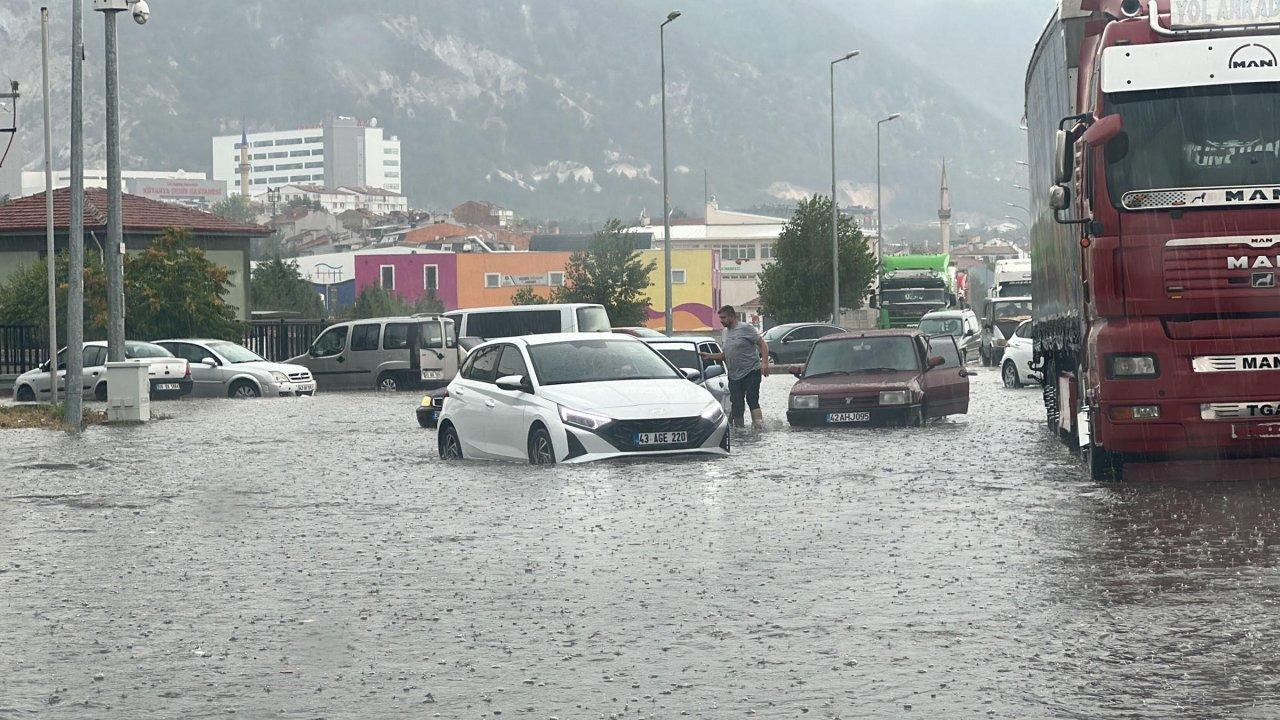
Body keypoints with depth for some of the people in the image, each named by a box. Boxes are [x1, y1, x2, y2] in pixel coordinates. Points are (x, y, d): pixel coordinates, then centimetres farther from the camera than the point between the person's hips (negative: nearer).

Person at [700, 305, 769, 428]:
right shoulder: (726, 332, 16)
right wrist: (710, 356, 10)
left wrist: (764, 362, -19)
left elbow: (763, 345, -7)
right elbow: (724, 355, 24)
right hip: (734, 376, 7)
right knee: (737, 405, 6)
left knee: (752, 401, -15)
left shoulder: (745, 328, -6)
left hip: (751, 372, -7)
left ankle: (759, 427, -16)